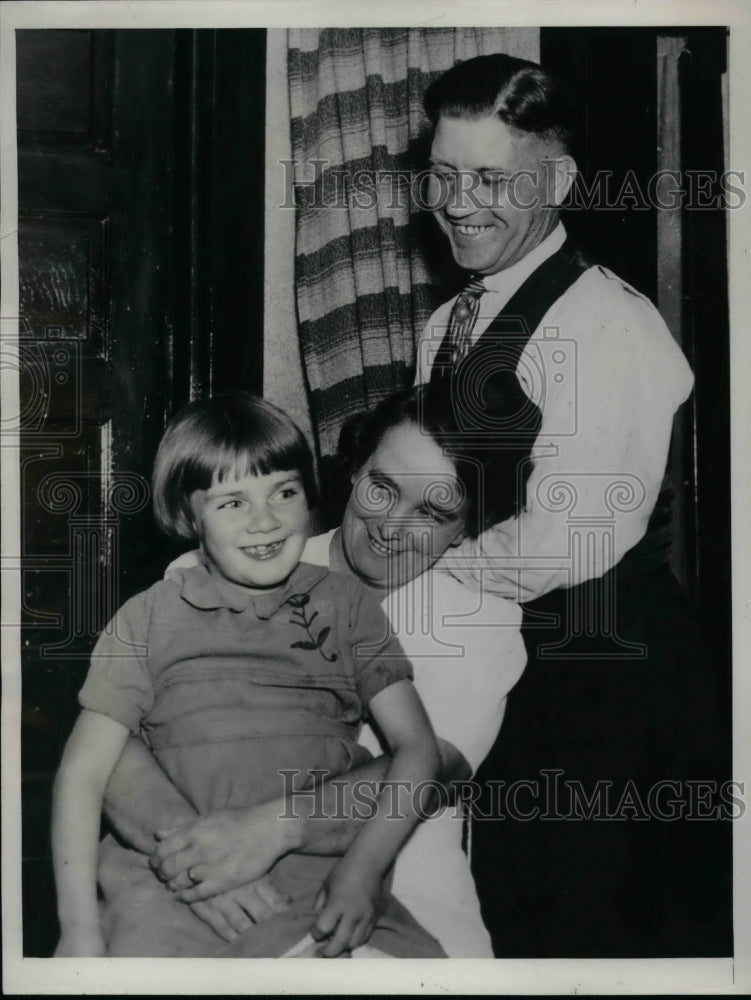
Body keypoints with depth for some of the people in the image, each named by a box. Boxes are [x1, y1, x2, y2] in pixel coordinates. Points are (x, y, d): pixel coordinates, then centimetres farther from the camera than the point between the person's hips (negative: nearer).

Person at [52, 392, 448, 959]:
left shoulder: (345, 605, 14)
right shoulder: (149, 618, 11)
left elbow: (417, 747, 8)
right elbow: (84, 773, 7)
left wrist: (364, 865, -8)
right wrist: (81, 924, -5)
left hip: (325, 889, 1)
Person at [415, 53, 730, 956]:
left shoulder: (609, 325, -16)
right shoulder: (444, 328, 11)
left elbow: (573, 536, -25)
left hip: (602, 692, -8)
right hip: (488, 670, 8)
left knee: (589, 931, 3)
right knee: (502, 918, 18)